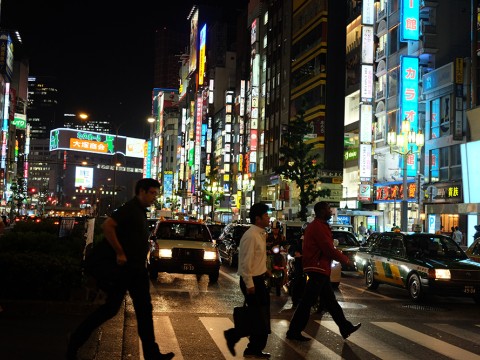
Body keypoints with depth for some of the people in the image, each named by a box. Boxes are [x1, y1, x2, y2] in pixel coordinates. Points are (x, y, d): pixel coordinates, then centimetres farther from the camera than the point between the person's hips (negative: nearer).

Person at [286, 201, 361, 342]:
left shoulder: (315, 225, 17)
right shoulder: (319, 226, -17)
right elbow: (328, 249, -19)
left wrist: (340, 256, 10)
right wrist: (344, 259, -5)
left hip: (320, 268, 11)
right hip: (318, 268, -11)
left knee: (330, 300, 16)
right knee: (307, 302, -5)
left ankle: (345, 327, 25)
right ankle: (294, 332, 0)